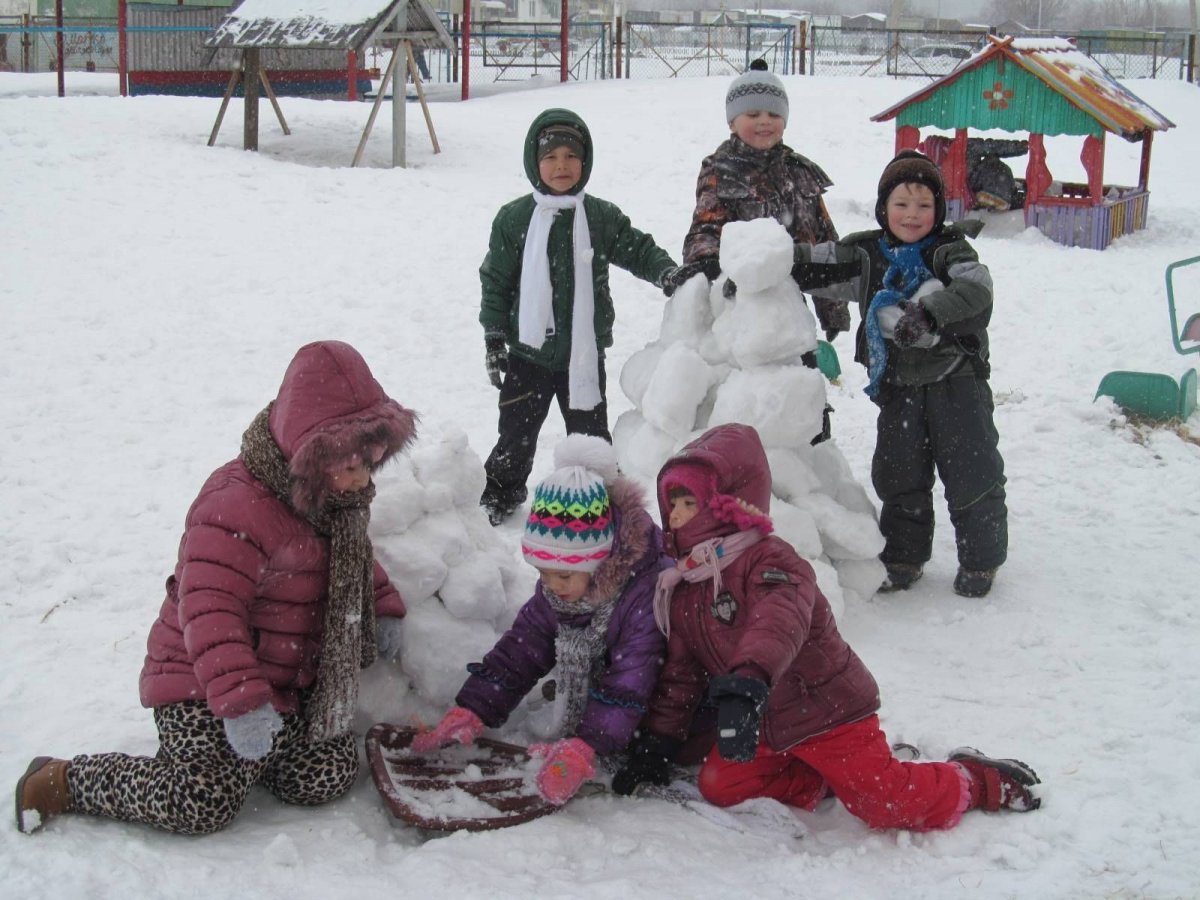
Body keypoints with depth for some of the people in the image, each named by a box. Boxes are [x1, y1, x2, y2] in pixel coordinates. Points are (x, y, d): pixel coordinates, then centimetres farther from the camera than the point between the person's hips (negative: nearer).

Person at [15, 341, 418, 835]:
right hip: (205, 683, -8)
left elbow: (355, 558, 27)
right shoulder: (238, 507, -26)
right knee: (202, 804, -22)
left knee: (329, 776, -8)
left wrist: (384, 608, 12)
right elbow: (209, 610, -33)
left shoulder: (340, 499, 4)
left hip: (291, 682, 8)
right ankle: (61, 782, -1)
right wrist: (240, 700, -41)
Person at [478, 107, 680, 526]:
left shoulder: (602, 217, -1)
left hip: (584, 351, 1)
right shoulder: (513, 219, -3)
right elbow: (495, 280, 0)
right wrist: (494, 337, -2)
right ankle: (500, 494, 30)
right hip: (528, 350, 0)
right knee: (517, 430, 11)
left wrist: (667, 272, -16)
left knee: (590, 431, 11)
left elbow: (638, 250, 5)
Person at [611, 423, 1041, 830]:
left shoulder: (770, 561, -21)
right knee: (720, 786, -3)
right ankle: (825, 779, 10)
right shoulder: (681, 588, 5)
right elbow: (680, 673, 14)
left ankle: (976, 780, 16)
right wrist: (656, 742, 8)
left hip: (826, 712, -8)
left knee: (894, 804, -12)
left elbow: (779, 624, -43)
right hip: (766, 726, 8)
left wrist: (746, 684, -60)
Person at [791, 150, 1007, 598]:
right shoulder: (867, 255, 3)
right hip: (898, 388, 3)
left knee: (971, 473, 4)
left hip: (956, 381, -3)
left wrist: (927, 313, -41)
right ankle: (903, 556, 28)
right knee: (898, 476, 11)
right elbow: (812, 263, 0)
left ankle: (980, 560, 20)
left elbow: (976, 287, -26)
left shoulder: (950, 250, -7)